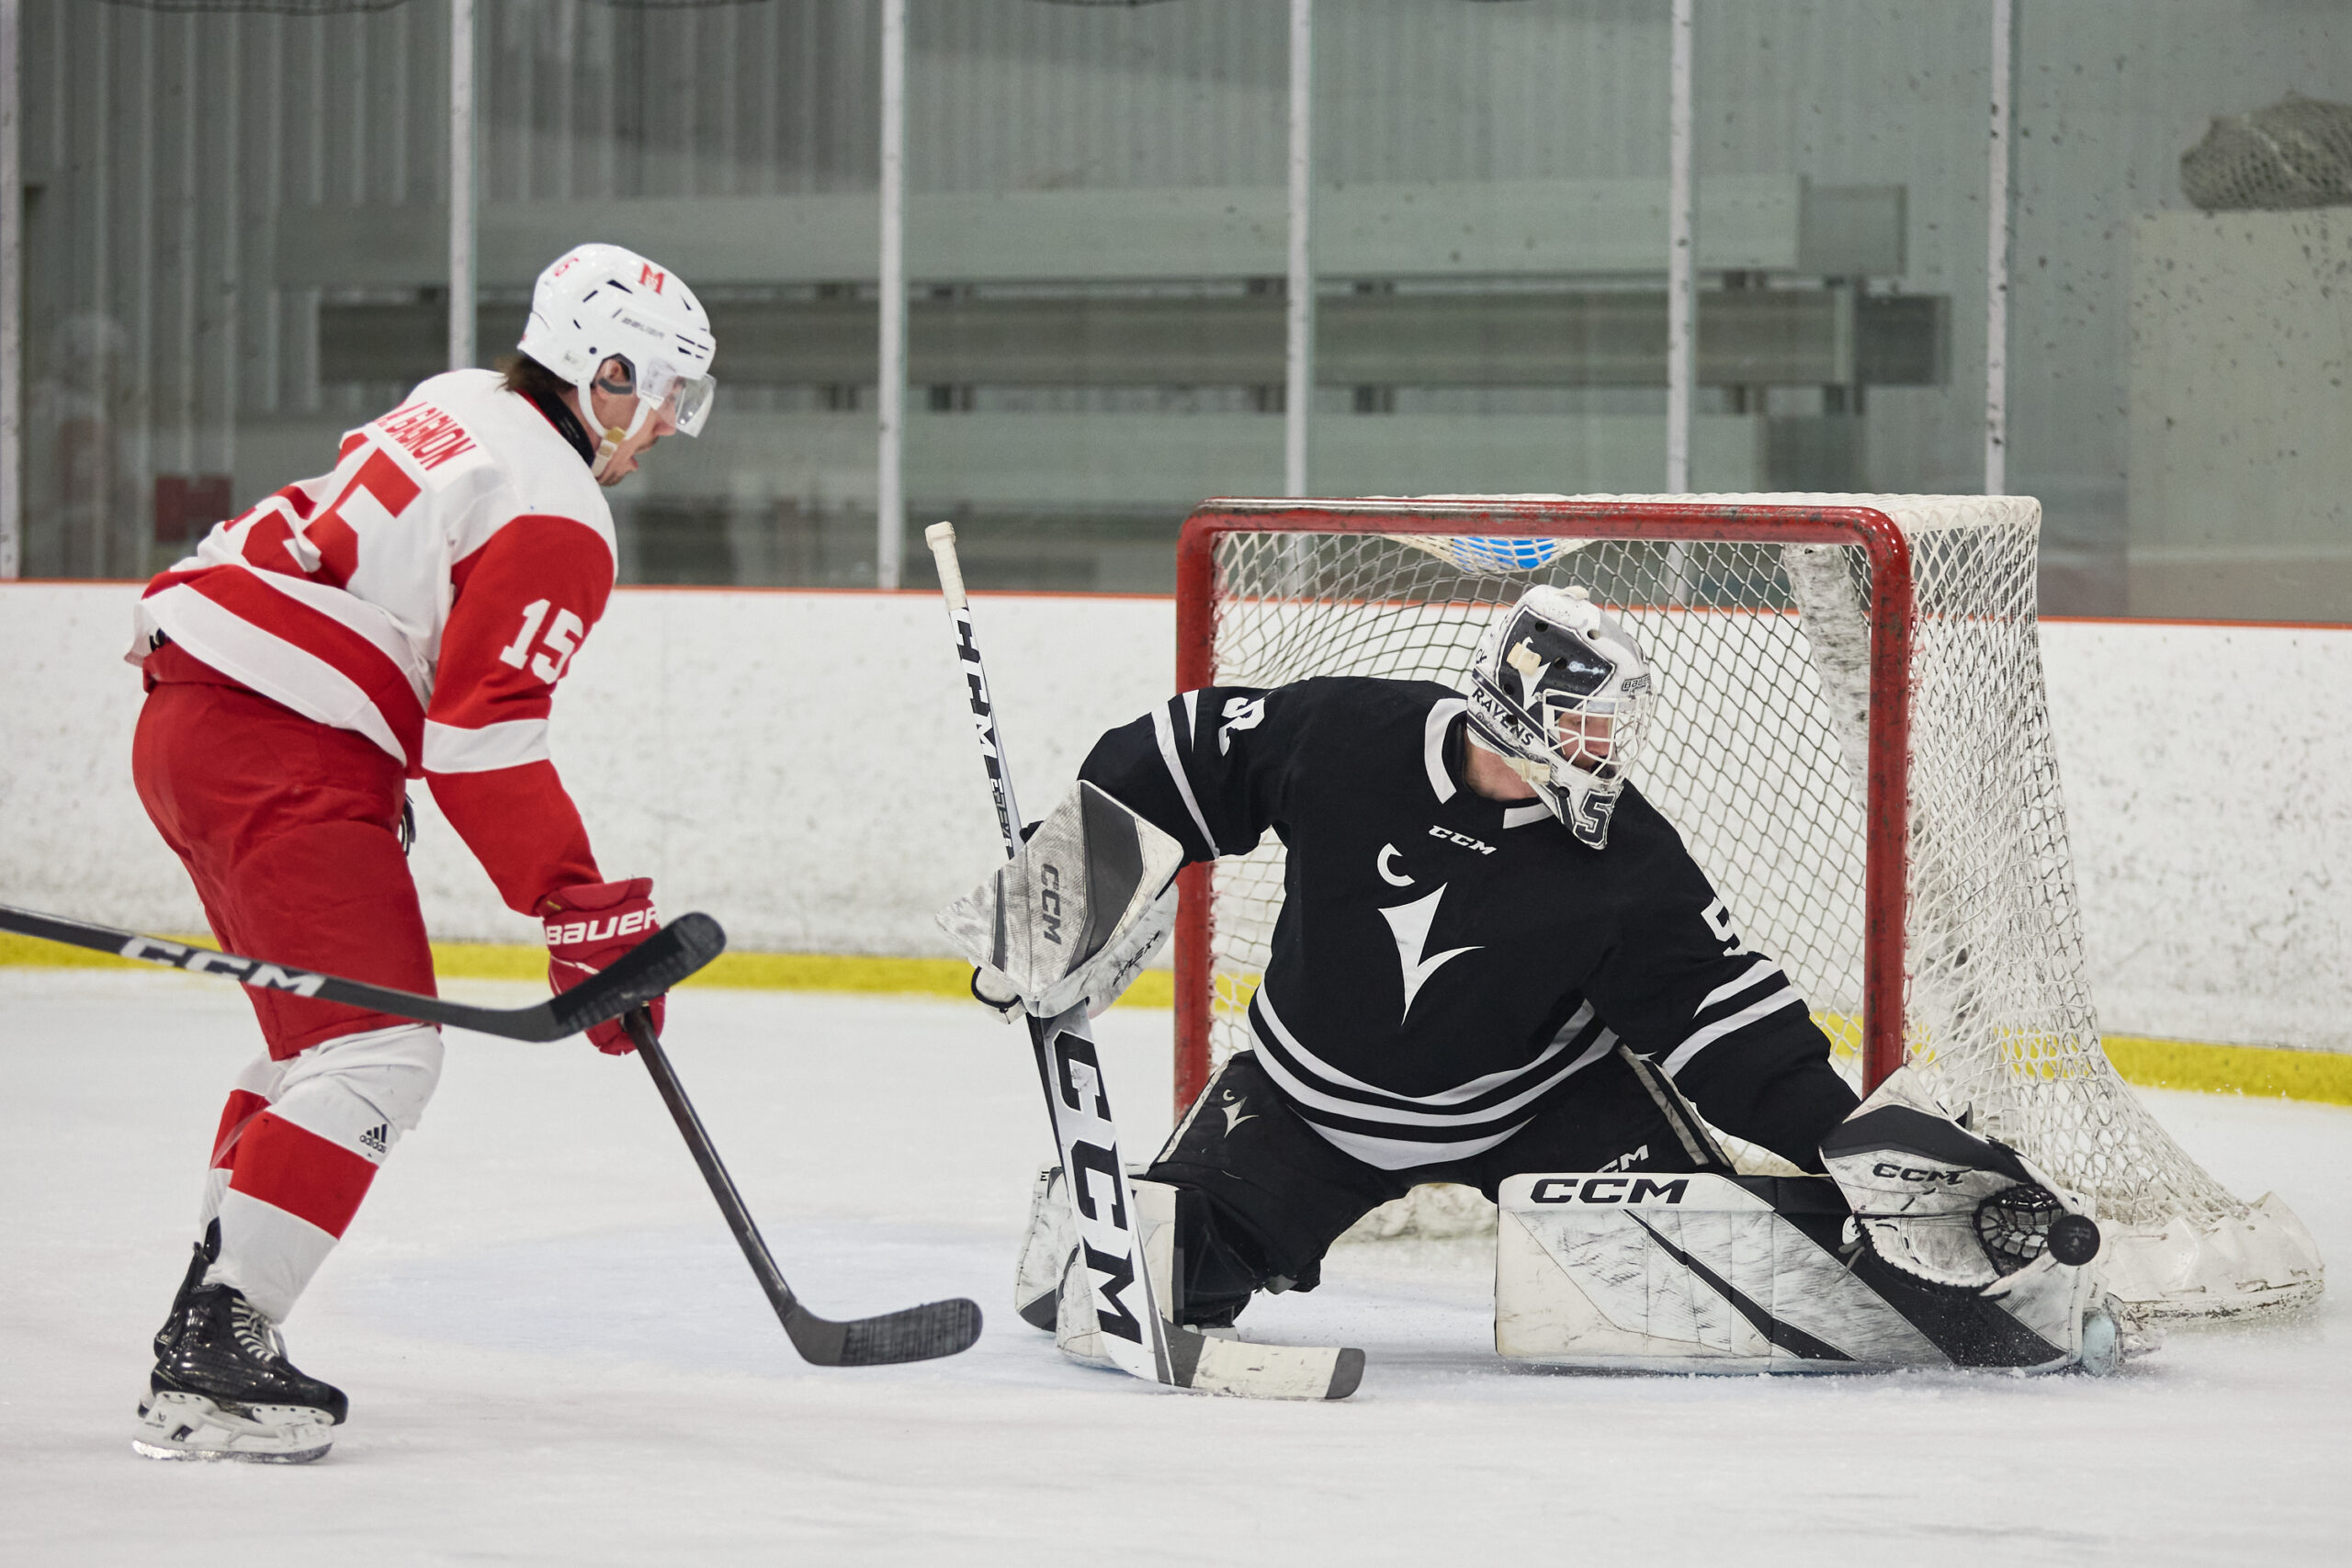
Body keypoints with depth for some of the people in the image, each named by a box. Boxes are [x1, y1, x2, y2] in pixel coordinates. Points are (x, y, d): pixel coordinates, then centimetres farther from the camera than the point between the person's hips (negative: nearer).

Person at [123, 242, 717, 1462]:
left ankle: (210, 1329, 19)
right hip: (279, 756, -10)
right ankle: (208, 1362, -19)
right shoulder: (558, 519, -12)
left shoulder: (454, 407, 17)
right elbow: (484, 746, -19)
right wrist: (588, 917, -15)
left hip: (188, 715, 10)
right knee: (376, 1054, -12)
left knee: (317, 1035, 20)